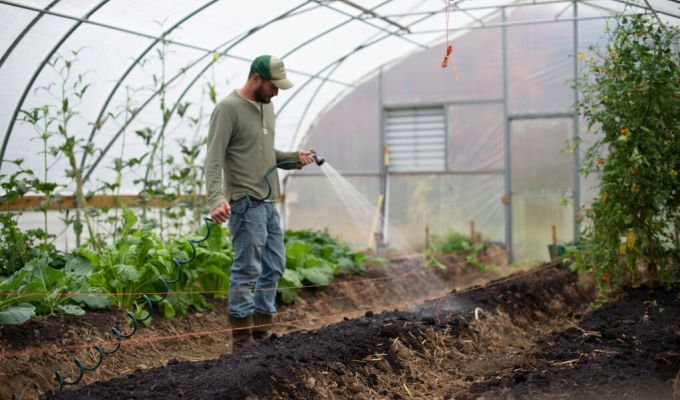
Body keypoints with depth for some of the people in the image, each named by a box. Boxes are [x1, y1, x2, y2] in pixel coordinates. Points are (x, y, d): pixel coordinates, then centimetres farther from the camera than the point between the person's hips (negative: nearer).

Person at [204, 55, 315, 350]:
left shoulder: (266, 106, 15)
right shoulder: (228, 109, -12)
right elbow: (214, 159, -19)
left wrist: (294, 159, 5)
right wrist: (217, 199, -32)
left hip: (269, 202, 9)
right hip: (246, 203, -9)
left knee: (273, 268, 12)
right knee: (247, 270, -5)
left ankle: (261, 333, 21)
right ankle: (242, 339, 3)